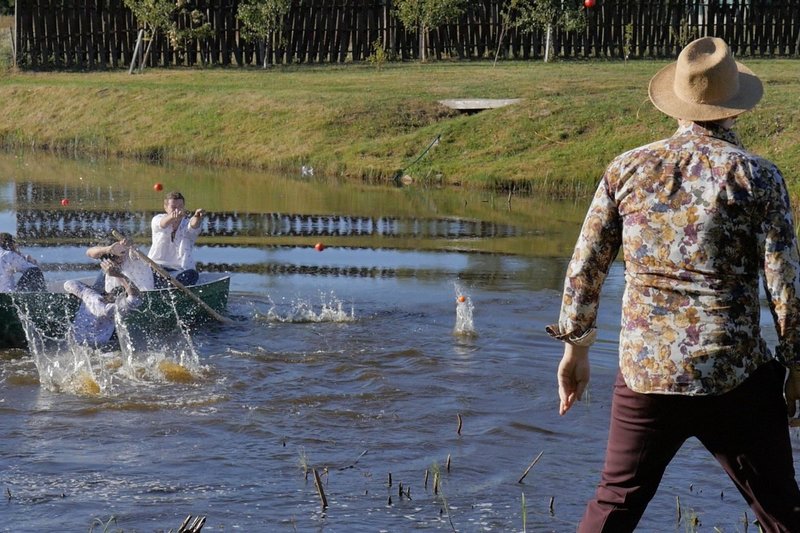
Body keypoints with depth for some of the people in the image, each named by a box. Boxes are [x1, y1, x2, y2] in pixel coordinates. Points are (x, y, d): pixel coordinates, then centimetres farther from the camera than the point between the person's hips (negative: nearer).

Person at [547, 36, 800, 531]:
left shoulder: (627, 169, 3)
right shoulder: (756, 175, -5)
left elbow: (584, 270, 7)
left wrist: (576, 347, 19)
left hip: (644, 374, 3)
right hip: (736, 378, -3)